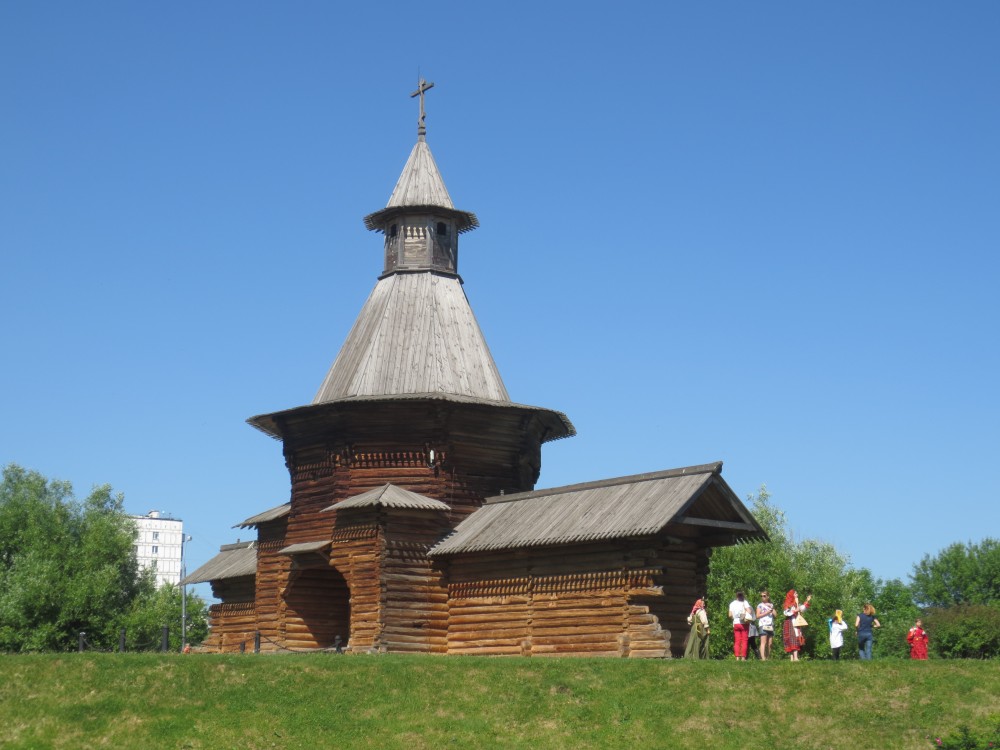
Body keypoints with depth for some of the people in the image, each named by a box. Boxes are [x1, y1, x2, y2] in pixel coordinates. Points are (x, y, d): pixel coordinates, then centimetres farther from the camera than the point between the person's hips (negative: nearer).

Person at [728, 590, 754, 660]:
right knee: (744, 641, 0)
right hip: (744, 623, -2)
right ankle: (743, 657, -6)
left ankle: (737, 657, -5)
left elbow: (730, 615, 2)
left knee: (737, 642, 4)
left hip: (736, 624, 2)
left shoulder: (732, 604, 7)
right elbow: (749, 611, -15)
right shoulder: (745, 602, -1)